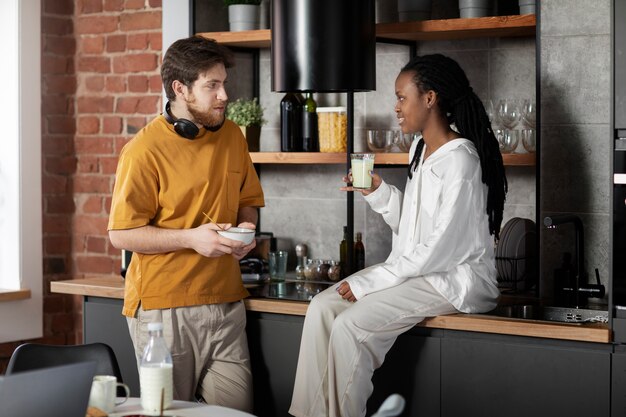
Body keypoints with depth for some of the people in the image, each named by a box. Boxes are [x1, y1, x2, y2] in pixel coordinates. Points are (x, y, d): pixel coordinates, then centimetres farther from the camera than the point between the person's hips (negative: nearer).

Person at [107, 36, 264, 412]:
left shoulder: (232, 136, 8)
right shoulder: (145, 150, -11)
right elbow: (122, 234, -10)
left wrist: (246, 228, -1)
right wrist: (191, 238, -20)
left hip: (225, 302, 5)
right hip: (163, 306, -5)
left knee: (239, 409, 2)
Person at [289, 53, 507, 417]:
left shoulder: (460, 159, -17)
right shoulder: (420, 149, 13)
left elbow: (441, 248, -21)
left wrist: (367, 283, -19)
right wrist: (378, 193, 1)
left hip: (455, 279, -9)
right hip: (416, 269, 9)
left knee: (351, 325, -24)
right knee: (322, 307, -7)